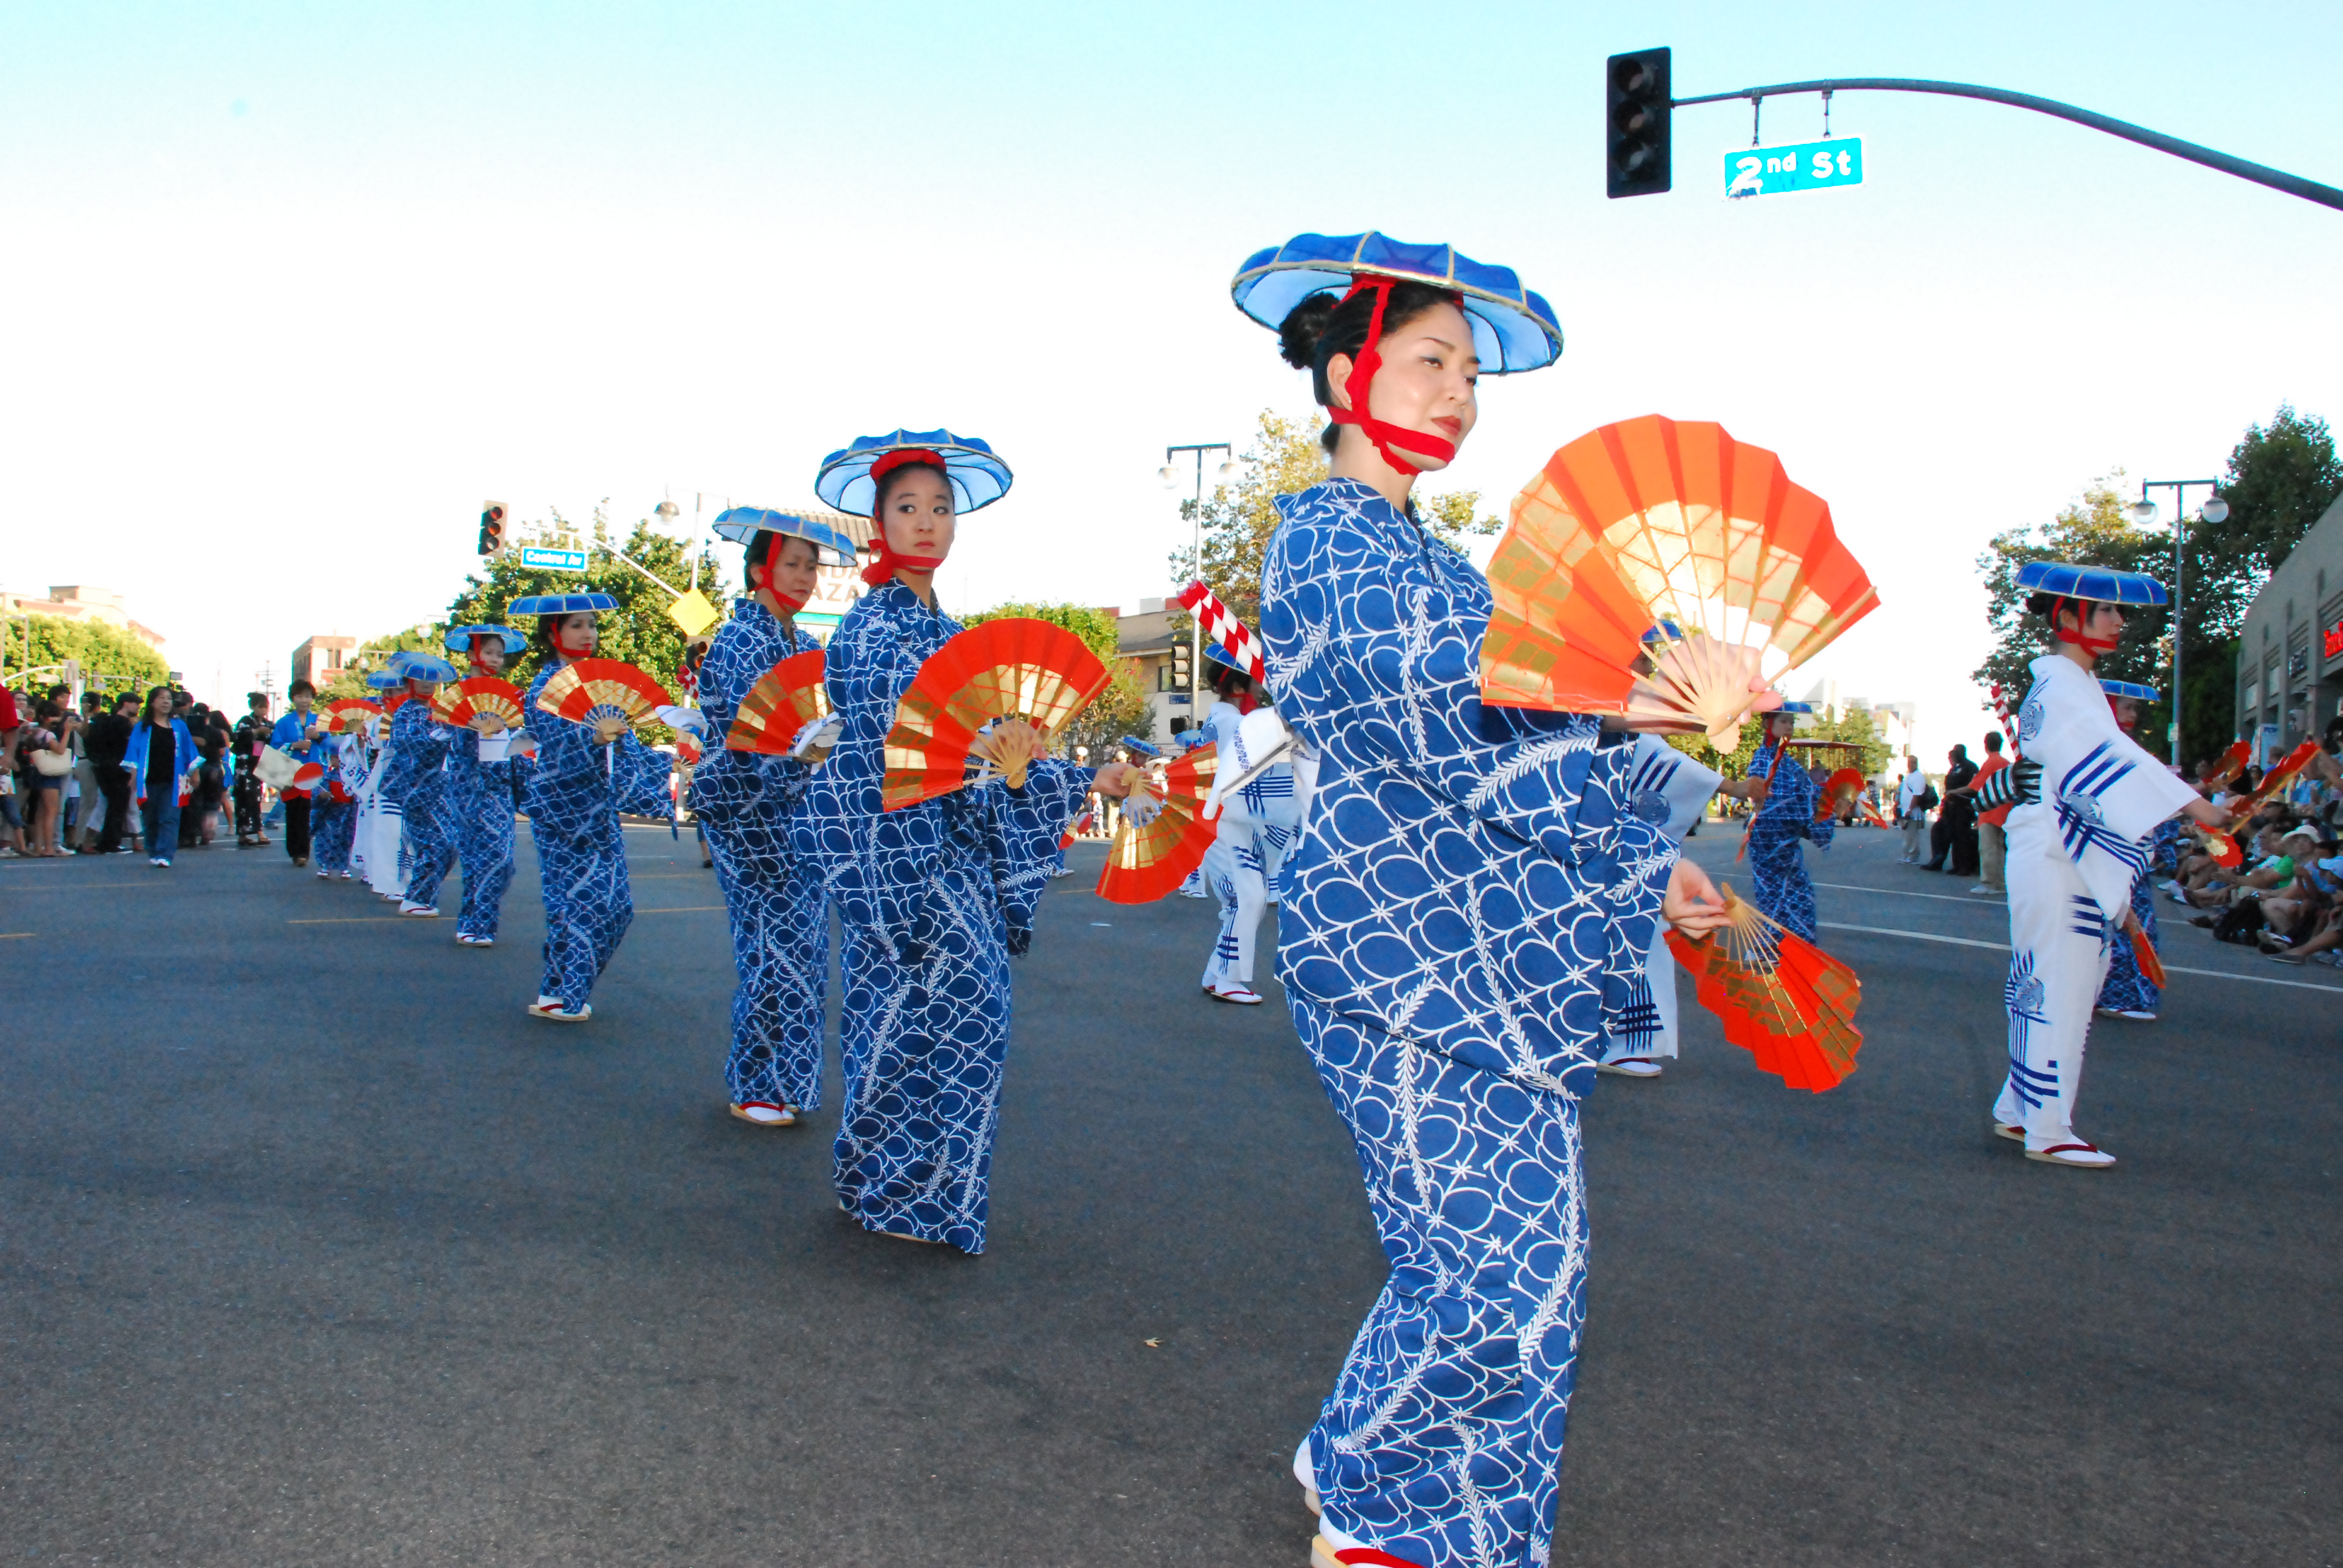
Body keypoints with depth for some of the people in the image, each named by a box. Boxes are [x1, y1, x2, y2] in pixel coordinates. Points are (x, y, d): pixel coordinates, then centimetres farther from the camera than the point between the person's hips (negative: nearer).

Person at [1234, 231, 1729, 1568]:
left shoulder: (1429, 554, 22)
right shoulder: (1326, 535, -7)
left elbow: (1521, 750, 23)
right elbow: (1429, 728, -19)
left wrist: (1642, 863, 15)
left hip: (1487, 945, 10)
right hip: (1406, 942, -9)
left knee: (1529, 1262, 11)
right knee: (1507, 1263, -7)